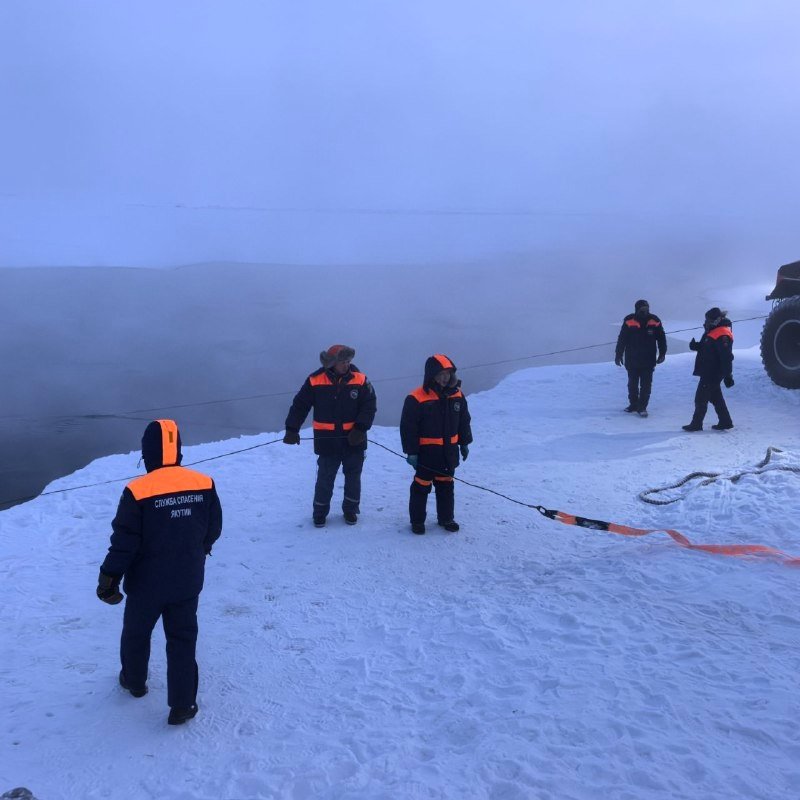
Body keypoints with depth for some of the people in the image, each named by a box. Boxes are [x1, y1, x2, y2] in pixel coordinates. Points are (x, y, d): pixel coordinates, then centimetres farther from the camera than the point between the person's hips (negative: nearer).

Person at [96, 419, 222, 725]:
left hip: (146, 583, -2)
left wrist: (109, 578, -3)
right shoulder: (204, 485, -10)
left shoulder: (138, 492, -22)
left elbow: (124, 543, -17)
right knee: (183, 639, 13)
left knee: (136, 632, 23)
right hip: (187, 582, 2)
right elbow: (213, 530, 1)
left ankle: (134, 680, 45)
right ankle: (182, 704, 13)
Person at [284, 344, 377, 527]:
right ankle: (320, 512, 25)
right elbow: (299, 406, -3)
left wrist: (360, 428, -16)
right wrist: (292, 430, -6)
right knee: (325, 478, 7)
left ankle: (350, 510, 33)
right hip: (327, 441, -1)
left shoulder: (360, 380, -7)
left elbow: (369, 406, -5)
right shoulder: (315, 381, -9)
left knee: (353, 477, 15)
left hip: (353, 441, 1)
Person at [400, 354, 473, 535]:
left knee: (446, 485, 17)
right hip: (426, 452, -5)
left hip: (449, 451, 5)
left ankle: (446, 518, 31)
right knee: (422, 486, 6)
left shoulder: (457, 395, 0)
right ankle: (417, 520, 20)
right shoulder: (416, 398, -18)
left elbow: (464, 420, 13)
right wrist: (411, 451, -15)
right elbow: (408, 427, -15)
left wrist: (464, 443, 14)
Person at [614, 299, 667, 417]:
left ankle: (642, 407, 10)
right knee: (632, 384, 14)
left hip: (648, 361, 0)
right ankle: (633, 404, 29)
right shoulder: (629, 322, -11)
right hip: (631, 360, 0)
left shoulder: (654, 322, -7)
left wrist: (662, 354, 6)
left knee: (646, 385, 1)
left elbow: (661, 339, 4)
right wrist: (618, 355, -1)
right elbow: (622, 339, -4)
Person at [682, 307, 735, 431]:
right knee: (716, 398, 17)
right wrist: (696, 346, 3)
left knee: (701, 398, -4)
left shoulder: (722, 335, -21)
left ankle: (696, 424, 3)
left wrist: (728, 375, -26)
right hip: (709, 372, 10)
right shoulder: (713, 331, 12)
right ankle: (725, 422, 24)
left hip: (712, 373, -10)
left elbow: (726, 357, -24)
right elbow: (706, 348, 23)